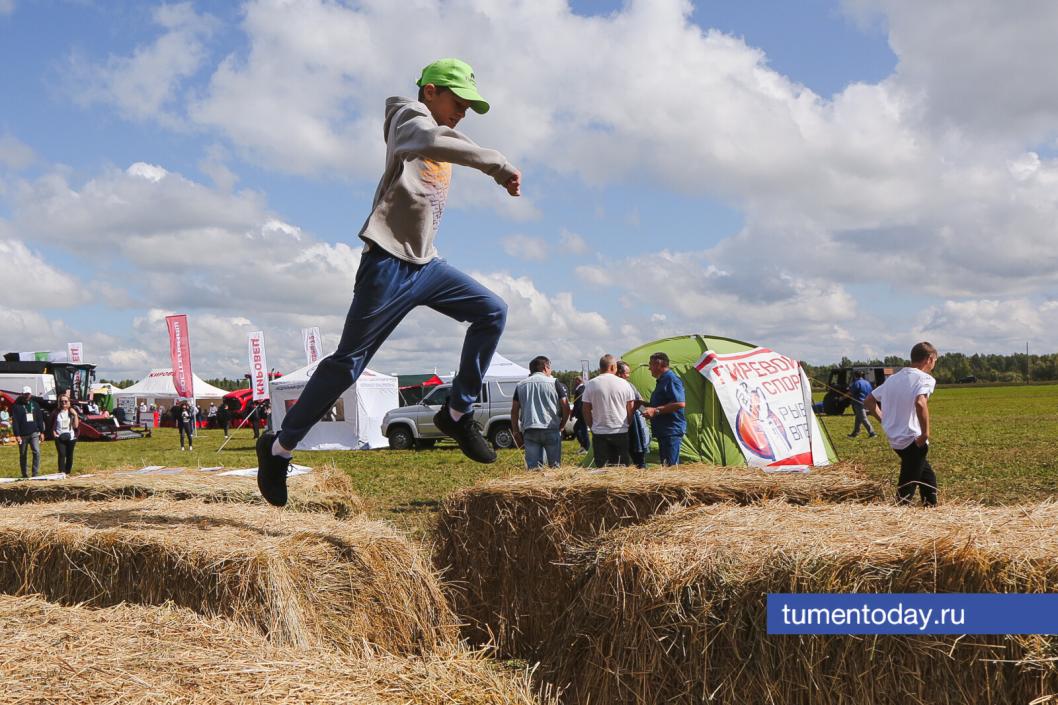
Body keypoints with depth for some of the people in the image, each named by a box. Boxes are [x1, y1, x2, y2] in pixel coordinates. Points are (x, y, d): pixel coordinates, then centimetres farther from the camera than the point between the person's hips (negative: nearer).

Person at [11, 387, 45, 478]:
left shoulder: (35, 405, 8)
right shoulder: (17, 406, -3)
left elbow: (40, 419, 10)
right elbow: (14, 422, -7)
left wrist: (41, 432, 5)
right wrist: (17, 435, -13)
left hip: (34, 433, 1)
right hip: (23, 435, -1)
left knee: (37, 452, -14)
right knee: (22, 455, 8)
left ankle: (35, 473, -11)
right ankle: (24, 475, 18)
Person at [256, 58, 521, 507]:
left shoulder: (436, 131, 20)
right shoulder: (411, 116, -8)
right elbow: (430, 140, -32)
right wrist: (498, 165, -32)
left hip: (425, 263, 9)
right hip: (389, 262, -8)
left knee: (492, 312, -2)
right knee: (349, 362, -6)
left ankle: (457, 414, 5)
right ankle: (280, 446, 5)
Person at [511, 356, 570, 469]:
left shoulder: (521, 385, 13)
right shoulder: (554, 383, 3)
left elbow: (514, 410, 10)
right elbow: (566, 407, -2)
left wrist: (516, 432, 14)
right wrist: (562, 425, 11)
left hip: (529, 431, 2)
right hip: (551, 430, -2)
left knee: (533, 467, 1)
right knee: (555, 465, 5)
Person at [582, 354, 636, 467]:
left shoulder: (591, 384, 0)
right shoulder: (624, 384, 0)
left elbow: (586, 410, 3)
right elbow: (631, 409, 6)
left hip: (599, 433, 0)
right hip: (621, 432, 0)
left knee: (602, 468, 1)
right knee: (624, 466, 6)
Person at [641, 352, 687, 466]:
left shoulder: (671, 379, -14)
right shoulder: (662, 380, 19)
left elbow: (680, 404, -25)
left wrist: (655, 410, -23)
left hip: (672, 431, -11)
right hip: (663, 431, 11)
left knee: (671, 467, -13)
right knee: (665, 465, 12)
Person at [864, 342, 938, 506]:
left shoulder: (893, 378, 12)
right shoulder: (925, 378, -11)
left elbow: (869, 401, 16)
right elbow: (920, 403, -32)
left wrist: (884, 421, 19)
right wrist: (925, 433, -22)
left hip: (894, 440, 8)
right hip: (913, 441, -8)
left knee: (928, 474, 25)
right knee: (906, 491, -4)